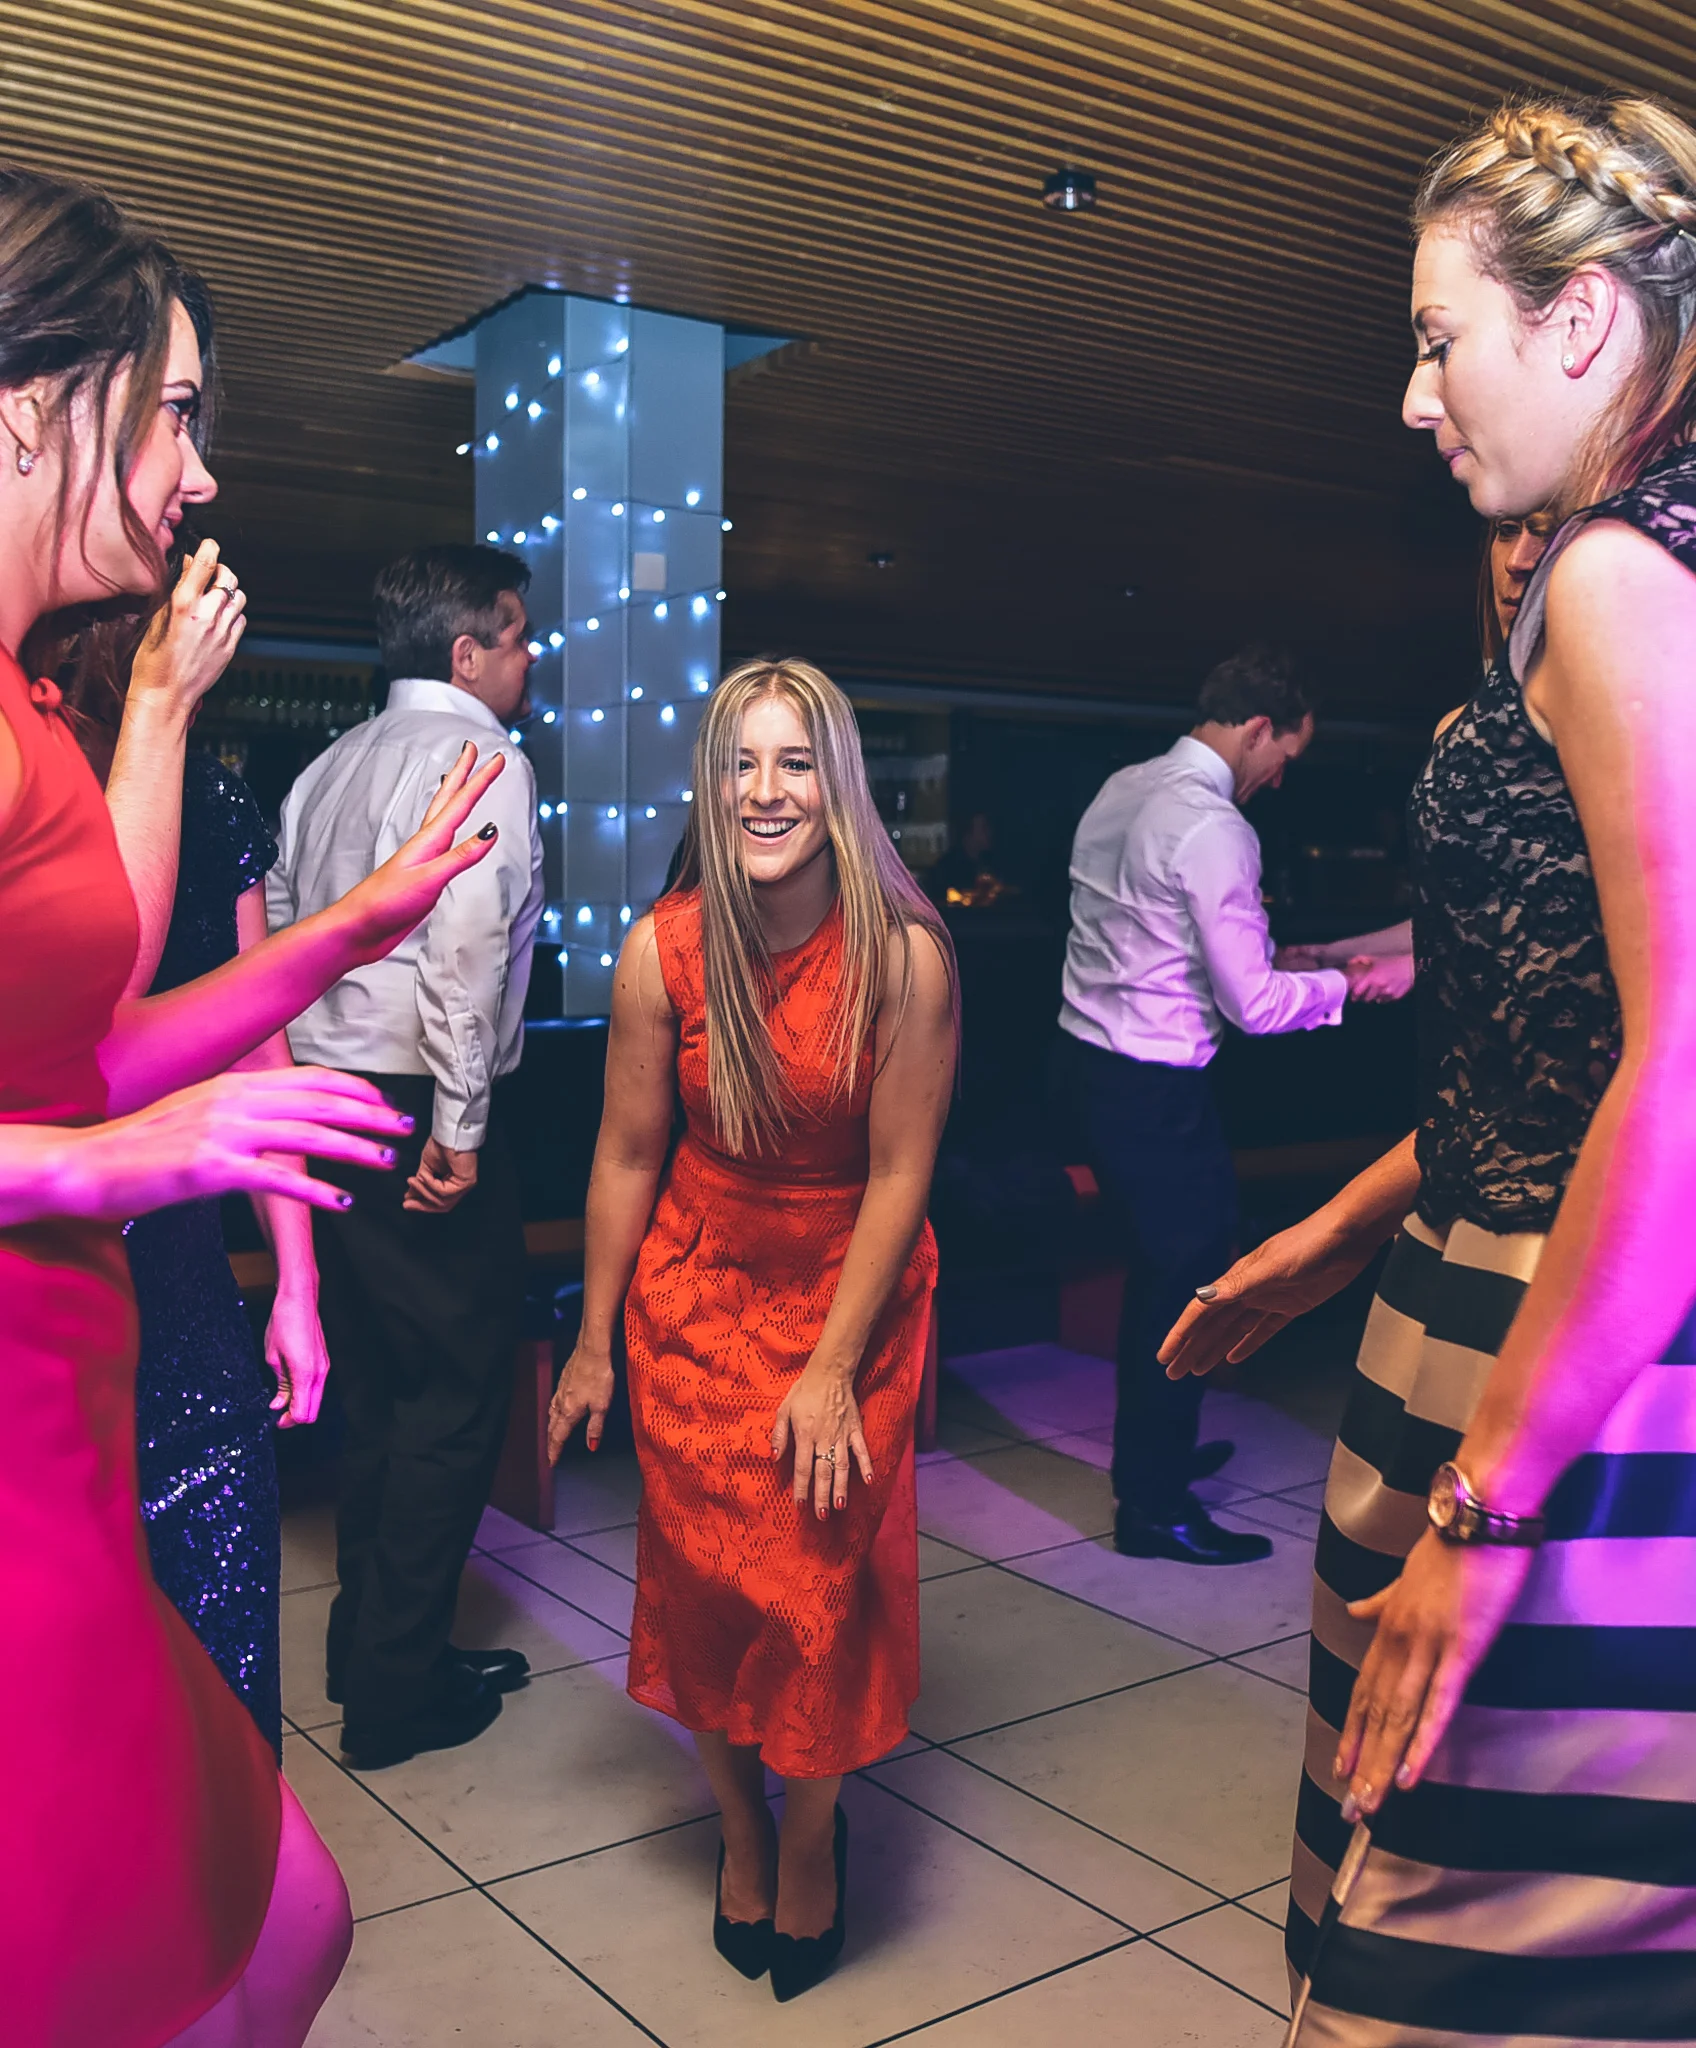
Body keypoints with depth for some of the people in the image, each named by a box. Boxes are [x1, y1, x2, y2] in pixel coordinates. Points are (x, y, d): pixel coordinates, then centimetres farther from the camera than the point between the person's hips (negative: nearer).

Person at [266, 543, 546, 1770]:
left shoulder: (331, 768, 15)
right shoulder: (481, 759, -10)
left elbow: (277, 932, 16)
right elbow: (465, 948, -23)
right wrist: (460, 1128, -21)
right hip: (414, 1115, -9)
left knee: (377, 1383, 18)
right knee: (457, 1391, 2)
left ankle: (368, 1646, 30)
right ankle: (398, 1691, 10)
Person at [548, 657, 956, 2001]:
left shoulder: (906, 957, -19)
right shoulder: (661, 952, -14)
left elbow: (898, 1176, -14)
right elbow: (627, 1157, -4)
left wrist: (832, 1369, -12)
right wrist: (595, 1343, 3)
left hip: (853, 1291, -1)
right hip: (697, 1291, 2)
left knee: (821, 1576, 1)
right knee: (705, 1571, 8)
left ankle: (812, 1834, 29)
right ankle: (742, 1826, 33)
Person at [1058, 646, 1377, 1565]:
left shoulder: (1121, 790, 8)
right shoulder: (1214, 828, -20)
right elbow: (1255, 1005, -19)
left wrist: (1253, 948, 21)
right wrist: (1338, 983, -1)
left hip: (1089, 1052, 10)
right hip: (1154, 1087, -9)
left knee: (1161, 1261, 23)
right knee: (1192, 1273, 3)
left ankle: (1151, 1452, 39)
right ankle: (1155, 1508, 13)